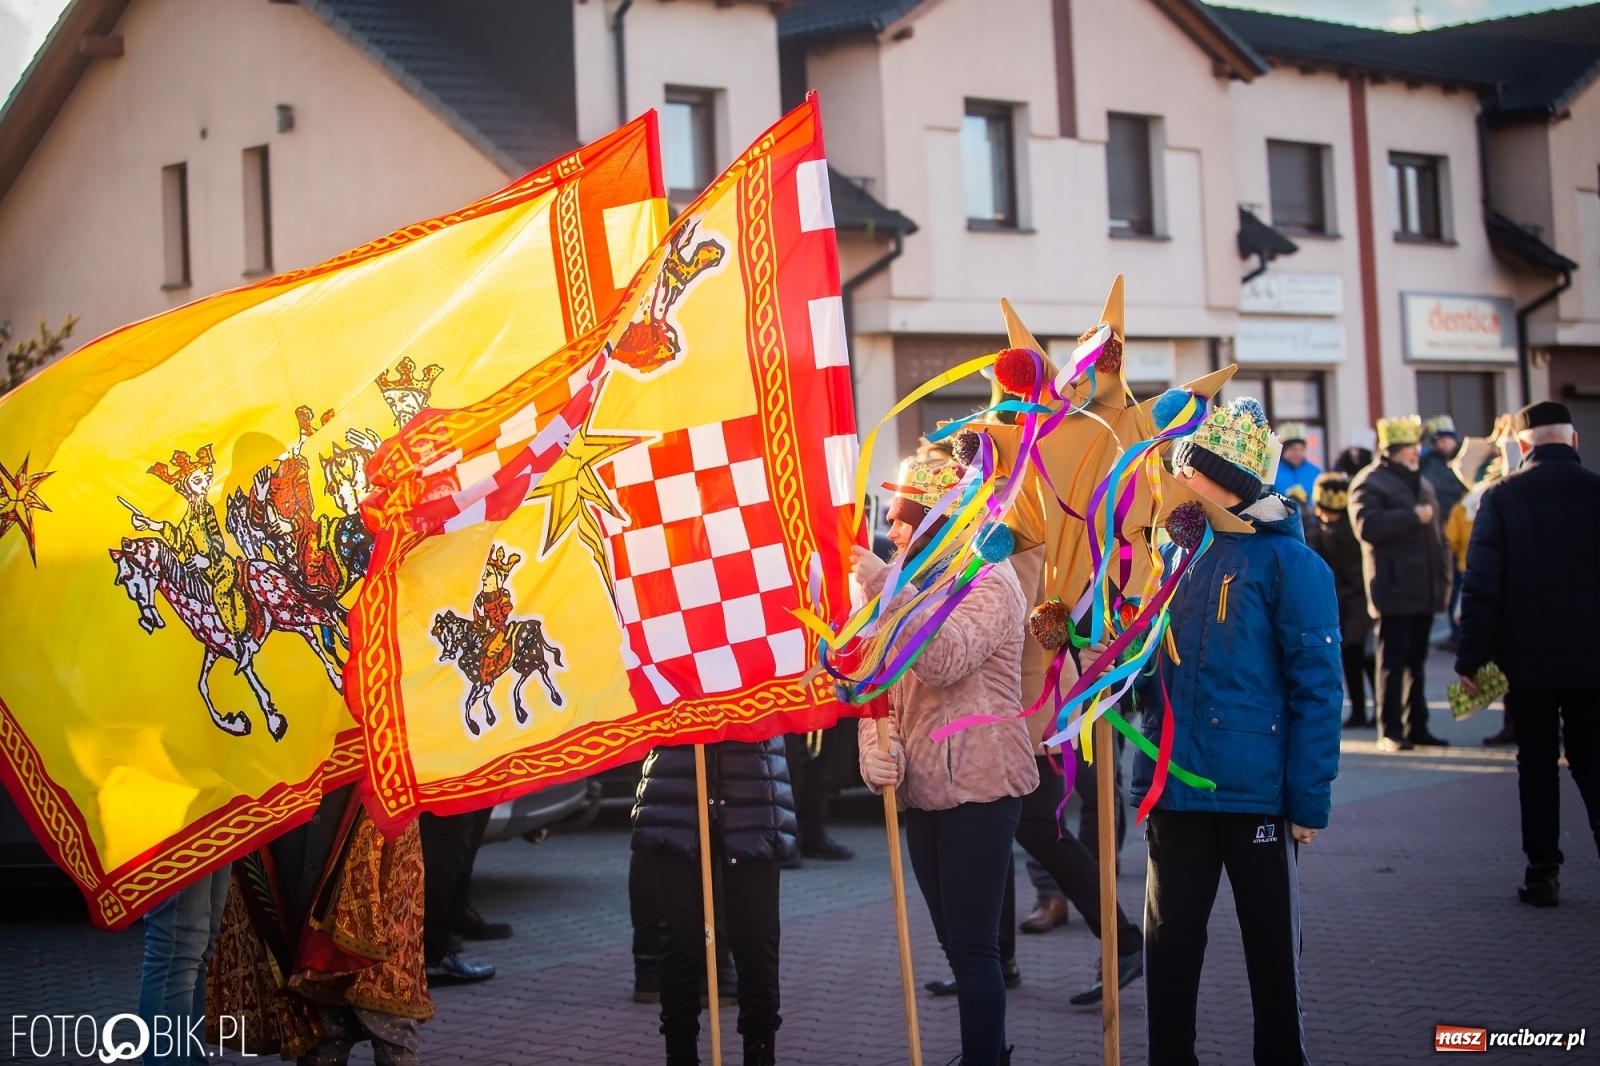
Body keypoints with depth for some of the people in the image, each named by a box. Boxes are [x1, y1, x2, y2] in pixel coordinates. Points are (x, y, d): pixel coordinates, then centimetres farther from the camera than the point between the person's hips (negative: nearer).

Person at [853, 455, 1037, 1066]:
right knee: (956, 941, 14)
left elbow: (946, 660, -25)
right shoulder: (915, 585, 17)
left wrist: (886, 588, -26)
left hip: (978, 786, -8)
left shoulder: (989, 580, -8)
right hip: (924, 788, 8)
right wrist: (877, 745, -8)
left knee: (972, 945, -8)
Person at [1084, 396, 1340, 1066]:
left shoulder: (1287, 561, -10)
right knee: (1168, 947, 12)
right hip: (1174, 789, 5)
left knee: (1272, 949, 9)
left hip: (1257, 794, -5)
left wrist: (1310, 801, -13)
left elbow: (1316, 687, -11)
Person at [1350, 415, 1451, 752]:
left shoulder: (1422, 484, 21)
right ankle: (1390, 732, -3)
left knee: (1416, 660, 12)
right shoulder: (1369, 483, -6)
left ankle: (1416, 726, 17)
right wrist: (1414, 517, -20)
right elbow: (1368, 527, -21)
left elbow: (1436, 531, 26)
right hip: (1394, 590, -8)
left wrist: (1443, 576, 17)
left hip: (1424, 589, 8)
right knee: (1393, 661, -6)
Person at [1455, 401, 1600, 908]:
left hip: (1527, 657, -1)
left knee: (1537, 763, 10)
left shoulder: (1501, 497, -5)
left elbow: (1481, 585, -8)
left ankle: (1543, 871, 10)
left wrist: (1470, 657, -3)